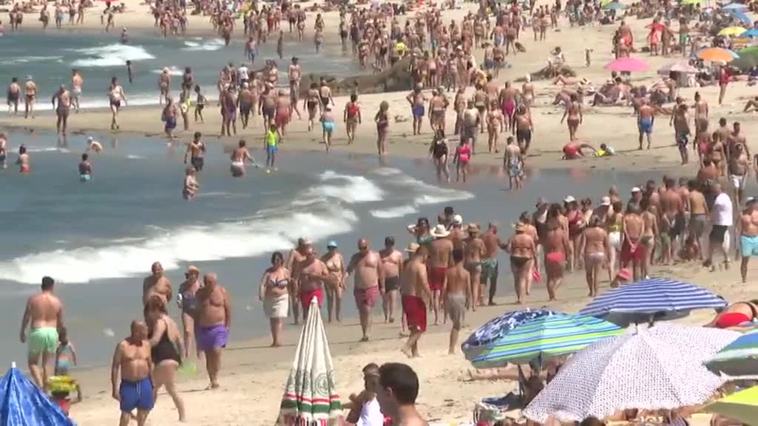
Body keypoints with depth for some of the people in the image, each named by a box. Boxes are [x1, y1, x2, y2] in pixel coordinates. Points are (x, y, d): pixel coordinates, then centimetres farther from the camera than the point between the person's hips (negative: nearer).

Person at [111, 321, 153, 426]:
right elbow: (115, 367, -8)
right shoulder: (123, 345, -9)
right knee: (126, 413, -3)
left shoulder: (146, 344, 6)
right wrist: (115, 389, -12)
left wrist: (153, 385, 14)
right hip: (128, 385, -5)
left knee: (143, 412, 12)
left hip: (144, 384, 5)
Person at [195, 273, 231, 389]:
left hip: (219, 327, -3)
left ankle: (216, 378, -12)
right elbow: (197, 312, 11)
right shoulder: (200, 293, 6)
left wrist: (228, 326, -4)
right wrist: (196, 330, 8)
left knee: (216, 350, -21)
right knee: (208, 356, 4)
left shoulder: (222, 291, -1)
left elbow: (228, 309, 2)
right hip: (204, 328, 3)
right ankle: (212, 381, 11)